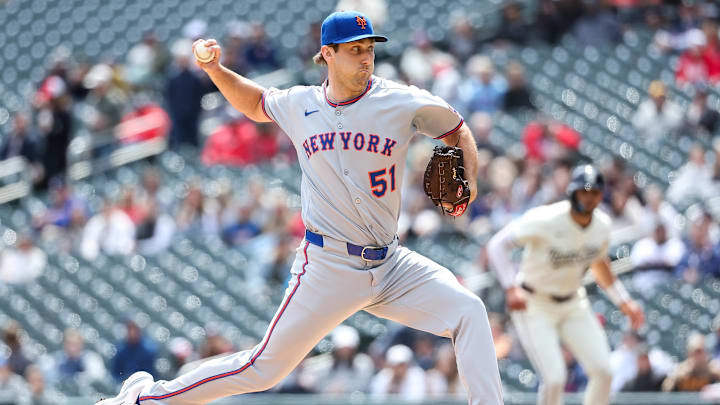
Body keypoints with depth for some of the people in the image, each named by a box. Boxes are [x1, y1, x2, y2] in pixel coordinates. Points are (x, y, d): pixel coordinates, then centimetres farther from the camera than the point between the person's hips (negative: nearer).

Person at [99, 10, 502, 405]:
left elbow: (457, 130, 13)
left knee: (469, 312, -18)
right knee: (265, 368, -2)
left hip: (390, 264, 2)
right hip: (328, 266, -2)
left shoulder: (403, 102, -2)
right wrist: (216, 70, 9)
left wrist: (468, 181, -4)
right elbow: (255, 103, 25)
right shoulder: (299, 105, 3)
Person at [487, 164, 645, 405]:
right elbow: (497, 245, -30)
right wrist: (511, 288, -44)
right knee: (554, 379, -18)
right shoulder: (546, 220, -25)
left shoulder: (602, 225, -4)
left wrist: (624, 302, 10)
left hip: (574, 304, 6)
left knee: (602, 372, -5)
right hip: (535, 305, -6)